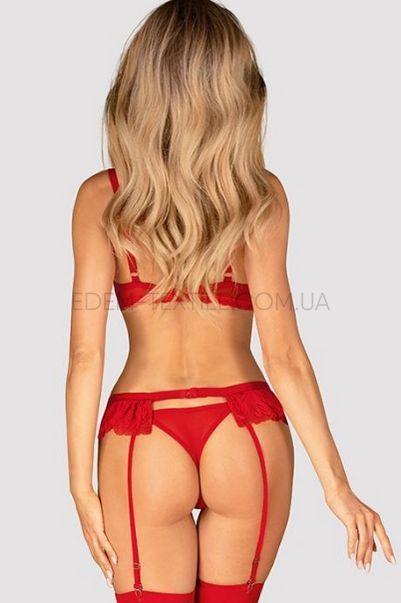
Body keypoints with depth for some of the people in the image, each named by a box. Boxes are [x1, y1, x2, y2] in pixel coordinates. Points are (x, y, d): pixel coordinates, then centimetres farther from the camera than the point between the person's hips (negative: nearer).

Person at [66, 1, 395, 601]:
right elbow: (283, 356, -9)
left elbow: (86, 353, -7)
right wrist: (337, 485, -3)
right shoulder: (259, 194, -5)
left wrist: (82, 484, 1)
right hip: (245, 437, 1)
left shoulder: (101, 198, -4)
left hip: (143, 440, -1)